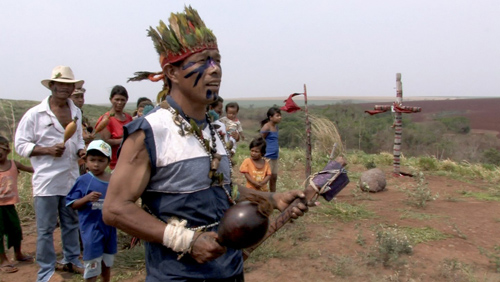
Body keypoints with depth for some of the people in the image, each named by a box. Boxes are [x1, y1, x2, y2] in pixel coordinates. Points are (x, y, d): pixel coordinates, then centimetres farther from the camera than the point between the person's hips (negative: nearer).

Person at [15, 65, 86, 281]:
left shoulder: (76, 112, 10)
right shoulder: (35, 114, -8)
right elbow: (21, 145, -6)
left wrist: (81, 150, 1)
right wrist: (47, 150, -19)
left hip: (71, 179, 5)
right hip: (46, 181, -5)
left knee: (71, 224, 18)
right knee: (45, 229, 4)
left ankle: (71, 259, 36)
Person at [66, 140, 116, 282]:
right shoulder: (83, 181, -10)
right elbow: (72, 204, -9)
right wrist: (87, 198, -24)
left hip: (109, 227, 4)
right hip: (91, 229, -4)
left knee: (107, 263, 21)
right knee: (92, 265, 4)